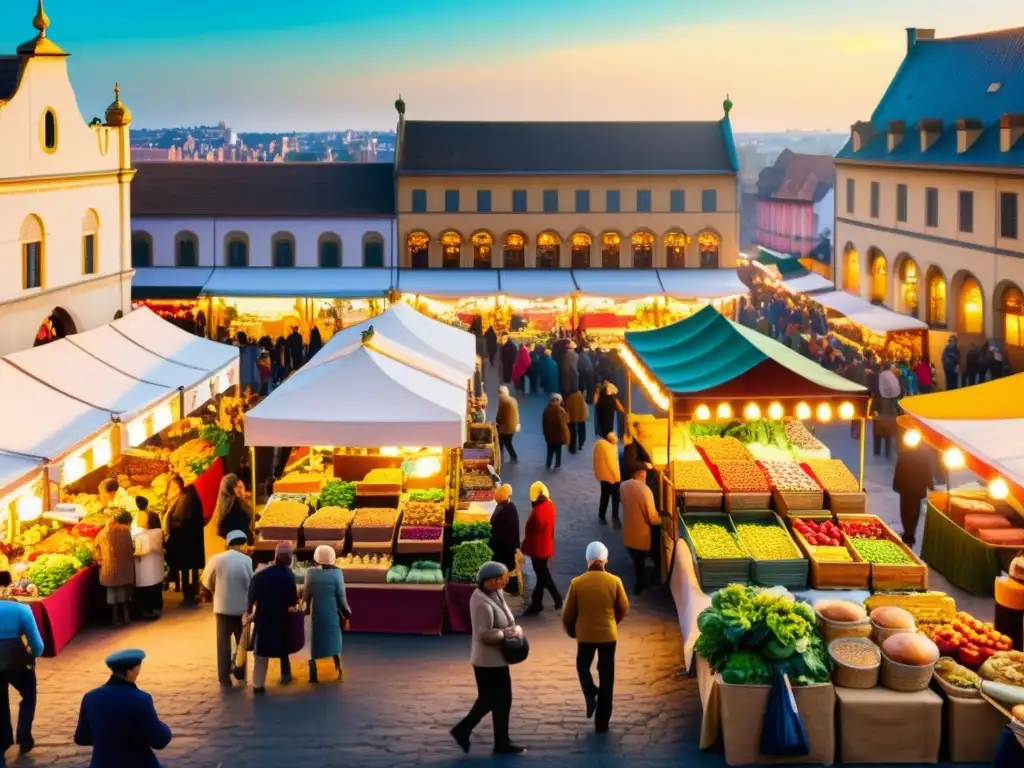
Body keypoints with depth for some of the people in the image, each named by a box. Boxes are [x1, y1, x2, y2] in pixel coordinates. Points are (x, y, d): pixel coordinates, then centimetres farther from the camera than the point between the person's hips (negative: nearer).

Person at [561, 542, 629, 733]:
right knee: (606, 677, 9)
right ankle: (602, 723, 12)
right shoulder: (614, 581, -9)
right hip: (608, 634, 0)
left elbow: (568, 614, -4)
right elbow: (623, 609, 2)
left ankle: (590, 695, 0)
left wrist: (571, 631, 15)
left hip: (585, 634, 0)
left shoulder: (577, 583, -10)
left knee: (583, 666, 26)